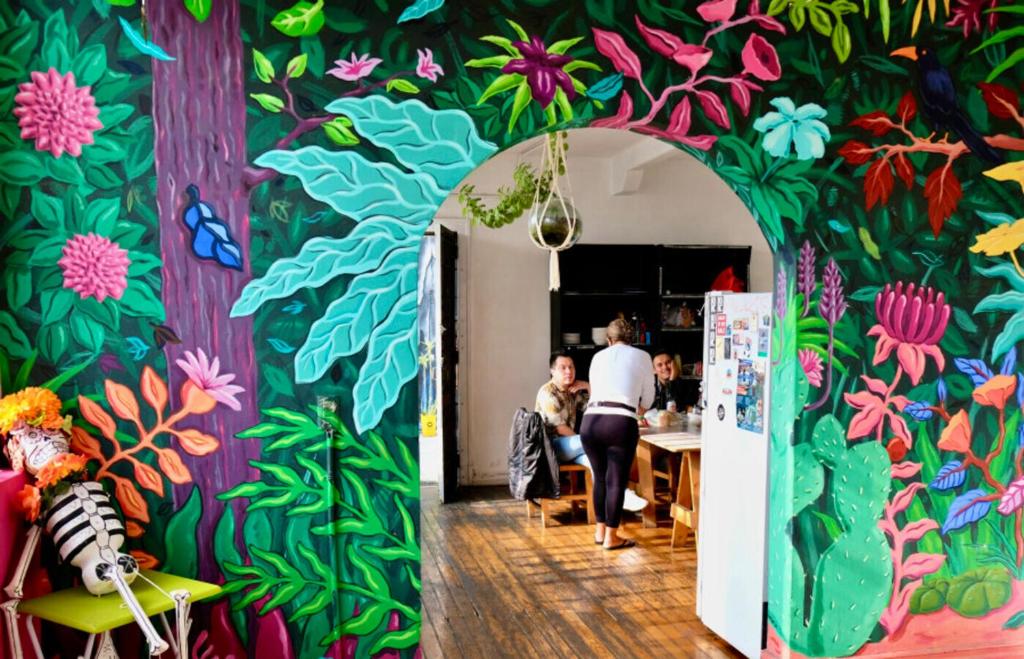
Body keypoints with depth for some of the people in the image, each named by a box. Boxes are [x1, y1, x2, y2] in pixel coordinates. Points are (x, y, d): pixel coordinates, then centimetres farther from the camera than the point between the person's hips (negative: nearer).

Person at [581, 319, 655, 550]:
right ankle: (611, 537, 14)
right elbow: (648, 398, 22)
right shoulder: (642, 356, 16)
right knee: (616, 481, 7)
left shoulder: (598, 356, 22)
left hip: (591, 421, 3)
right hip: (621, 423, -3)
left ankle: (600, 531, 30)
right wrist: (638, 412, 45)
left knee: (600, 478, 19)